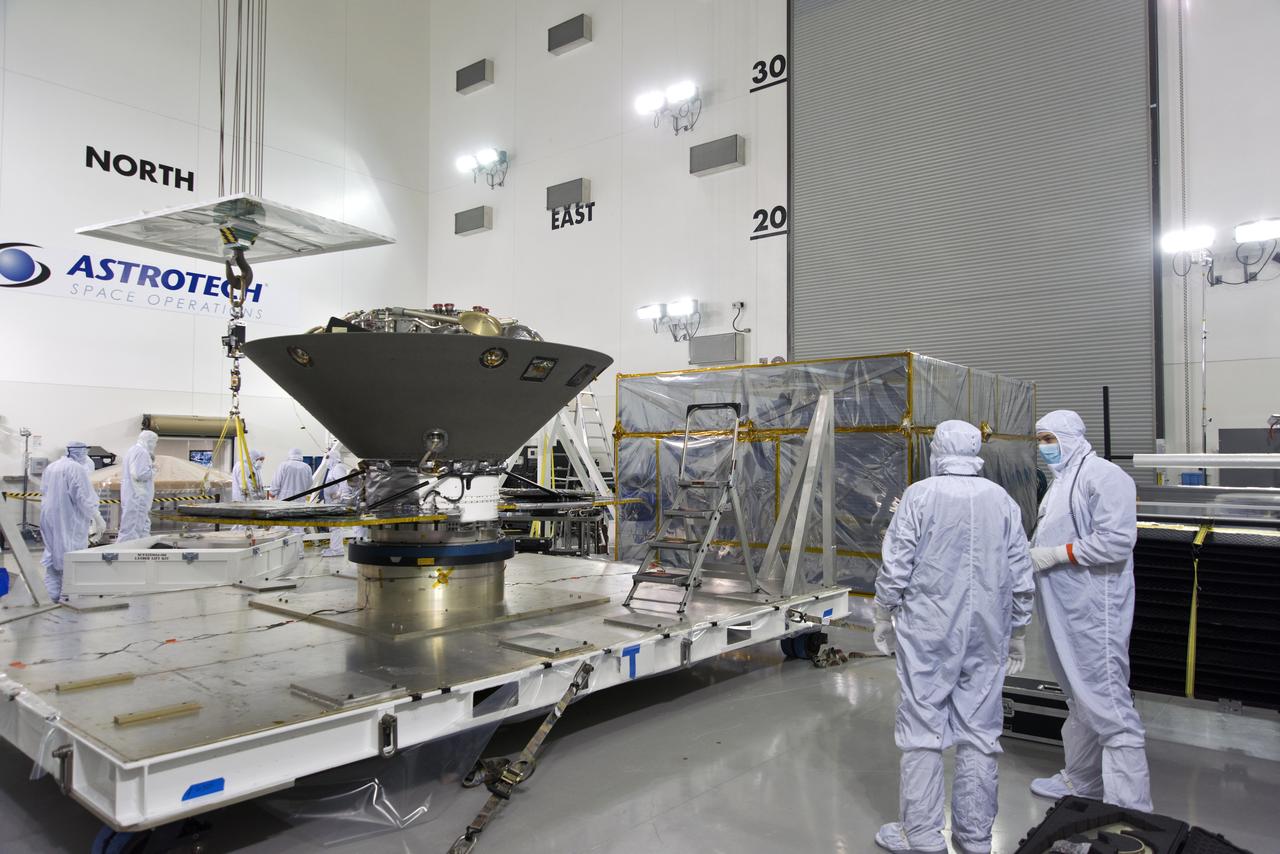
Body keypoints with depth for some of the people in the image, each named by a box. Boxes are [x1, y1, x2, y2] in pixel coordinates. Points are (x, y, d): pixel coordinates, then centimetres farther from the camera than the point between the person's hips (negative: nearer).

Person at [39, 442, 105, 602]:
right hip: (70, 519, -8)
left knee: (53, 553, 14)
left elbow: (44, 493, 17)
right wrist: (97, 517, -12)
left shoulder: (51, 467, 9)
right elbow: (84, 497, -18)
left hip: (49, 518, 8)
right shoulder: (77, 468, -15)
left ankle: (54, 593, 16)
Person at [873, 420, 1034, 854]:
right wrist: (1017, 631, 18)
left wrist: (883, 617, 5)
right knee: (979, 731, 11)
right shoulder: (1002, 500, 4)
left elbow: (895, 566, -9)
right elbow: (1022, 578, 6)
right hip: (987, 635, 4)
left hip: (928, 631, -4)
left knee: (923, 730, 4)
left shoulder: (920, 494, -7)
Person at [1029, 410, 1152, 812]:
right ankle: (1080, 781, 34)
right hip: (1063, 609, 10)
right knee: (1080, 699, 20)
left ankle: (1129, 806, -1)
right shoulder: (1061, 480, 17)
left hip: (1094, 611, -10)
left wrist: (1056, 554, -18)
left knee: (1107, 702, -7)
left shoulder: (1104, 476, -13)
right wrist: (1030, 553, 7)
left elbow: (1116, 541, -23)